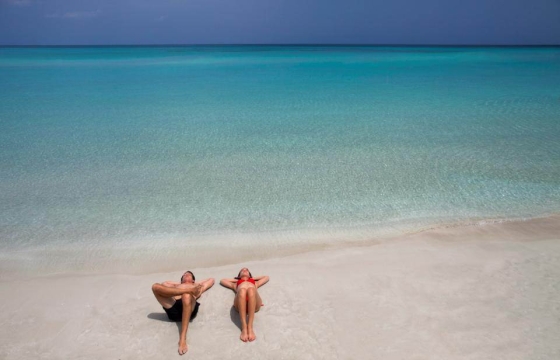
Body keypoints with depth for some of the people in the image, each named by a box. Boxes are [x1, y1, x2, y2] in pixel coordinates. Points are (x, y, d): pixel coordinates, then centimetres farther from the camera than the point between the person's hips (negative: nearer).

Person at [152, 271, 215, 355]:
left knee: (187, 295, -40)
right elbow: (164, 283, 44)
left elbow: (212, 280, 45)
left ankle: (183, 338, -46)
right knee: (155, 286, -16)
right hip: (173, 308, 2)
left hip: (188, 308, -2)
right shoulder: (176, 286, 44)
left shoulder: (196, 286, 40)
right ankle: (189, 290, -27)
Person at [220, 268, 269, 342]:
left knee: (251, 290, -37)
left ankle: (250, 327, -42)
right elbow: (222, 281, 51)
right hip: (240, 305, 0)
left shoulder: (255, 283, 45)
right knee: (242, 290, -38)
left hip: (254, 304, 1)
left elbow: (267, 277, 58)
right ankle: (244, 328, -43)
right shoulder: (236, 284, 43)